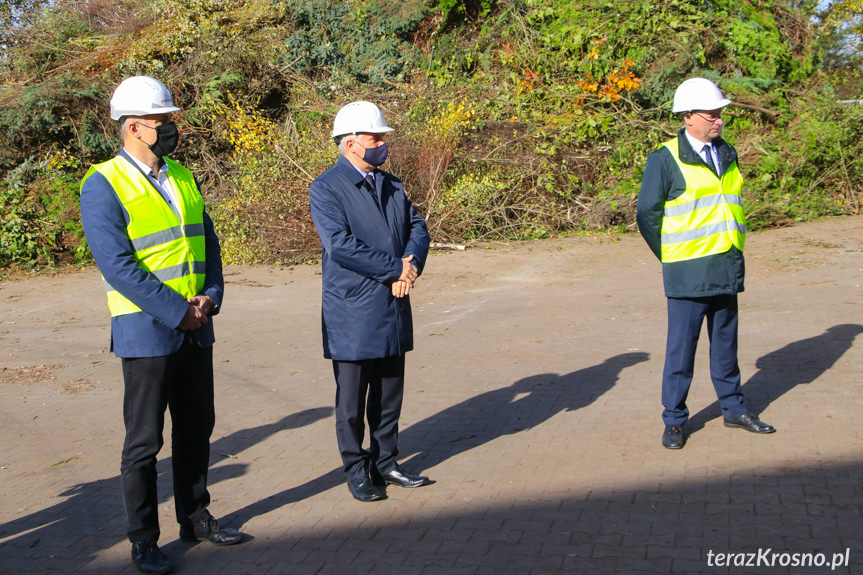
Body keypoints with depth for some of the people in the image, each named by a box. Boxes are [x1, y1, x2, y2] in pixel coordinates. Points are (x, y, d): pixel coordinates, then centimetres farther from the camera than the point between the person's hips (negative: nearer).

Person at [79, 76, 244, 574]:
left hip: (197, 328, 7)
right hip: (146, 332, -7)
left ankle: (196, 518, 31)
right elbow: (118, 266, -18)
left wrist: (211, 297, -5)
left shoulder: (183, 178, 11)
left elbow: (208, 242, 12)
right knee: (144, 441, 3)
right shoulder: (103, 186, -11)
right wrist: (177, 311, -18)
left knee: (197, 428, 15)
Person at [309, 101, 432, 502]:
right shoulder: (325, 189, -9)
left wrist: (411, 266, -13)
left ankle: (385, 463, 27)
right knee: (352, 401, 5)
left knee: (389, 395, 14)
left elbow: (417, 228, 8)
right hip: (352, 315, -6)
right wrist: (396, 268, -19)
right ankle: (357, 472, 18)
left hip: (394, 310, 6)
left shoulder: (391, 185, 14)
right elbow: (340, 244, -20)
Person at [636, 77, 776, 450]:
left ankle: (734, 409, 28)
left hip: (727, 269, 6)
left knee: (726, 343, 15)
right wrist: (672, 259, -2)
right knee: (681, 348, 1)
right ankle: (674, 421, 12)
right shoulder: (665, 159, -8)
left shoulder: (727, 154, 12)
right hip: (688, 274, -6)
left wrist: (733, 256, 14)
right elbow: (648, 215, -4)